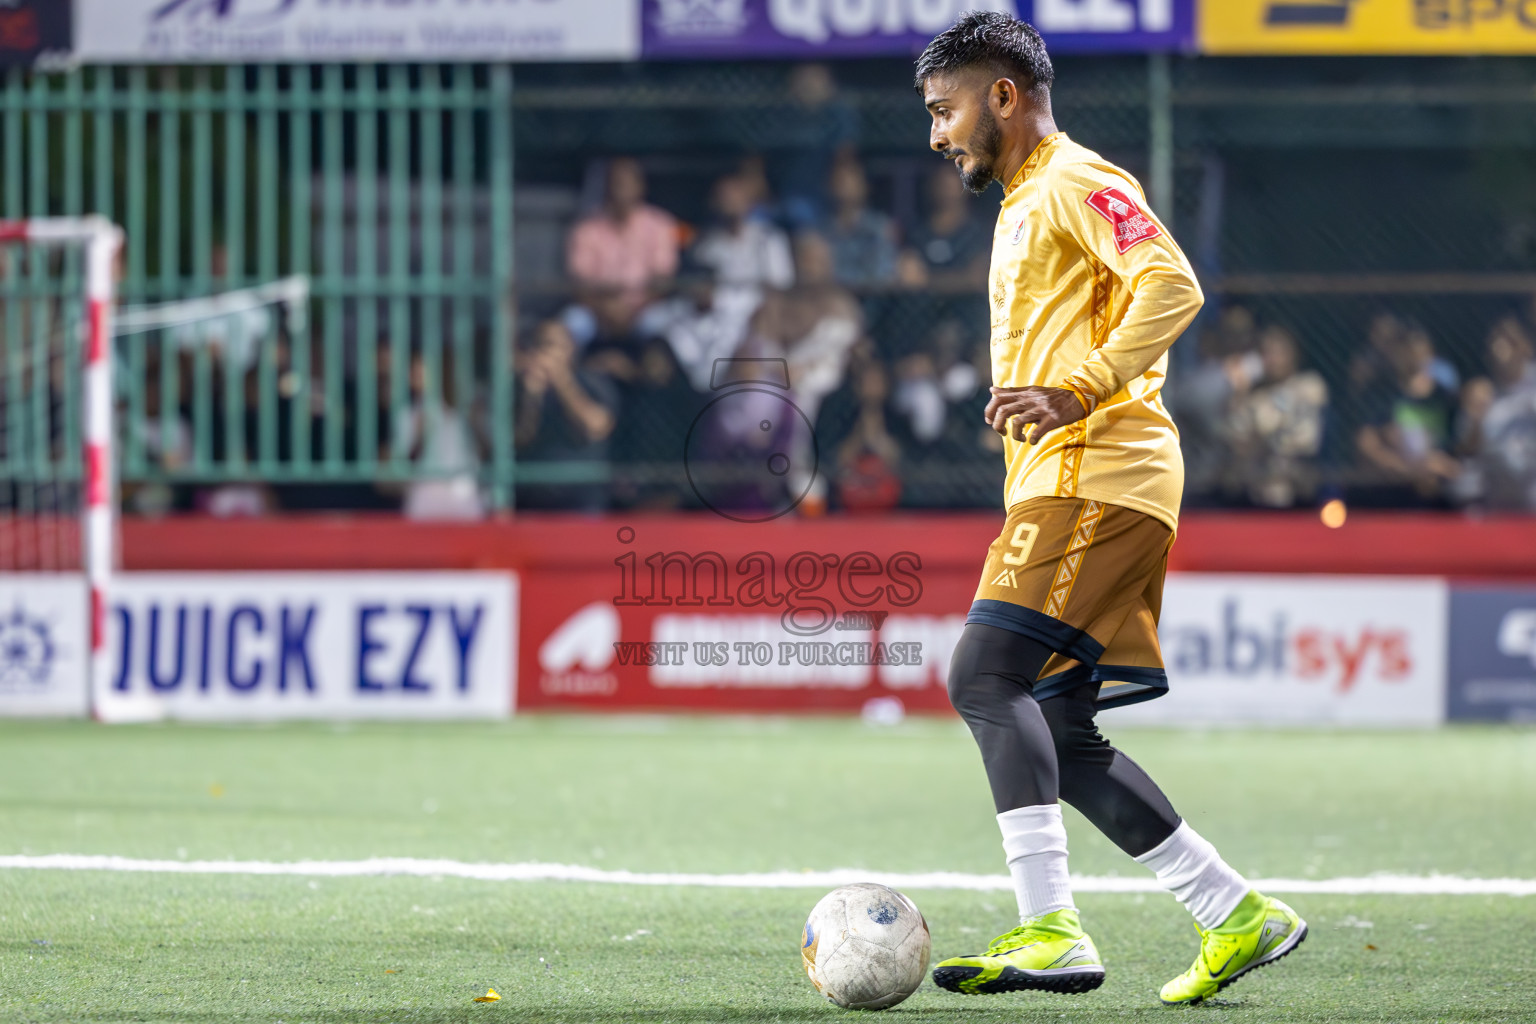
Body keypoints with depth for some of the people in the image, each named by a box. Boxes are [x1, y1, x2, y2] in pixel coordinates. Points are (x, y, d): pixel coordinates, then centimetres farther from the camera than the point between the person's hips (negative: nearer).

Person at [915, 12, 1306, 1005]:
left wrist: (1076, 395, -26)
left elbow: (1172, 287, -20)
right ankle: (1239, 915, 9)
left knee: (985, 675, -20)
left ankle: (1052, 930, -26)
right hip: (1058, 485, 10)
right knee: (1059, 736, 5)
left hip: (1099, 476, -10)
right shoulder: (1024, 206, 26)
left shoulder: (1077, 182, -5)